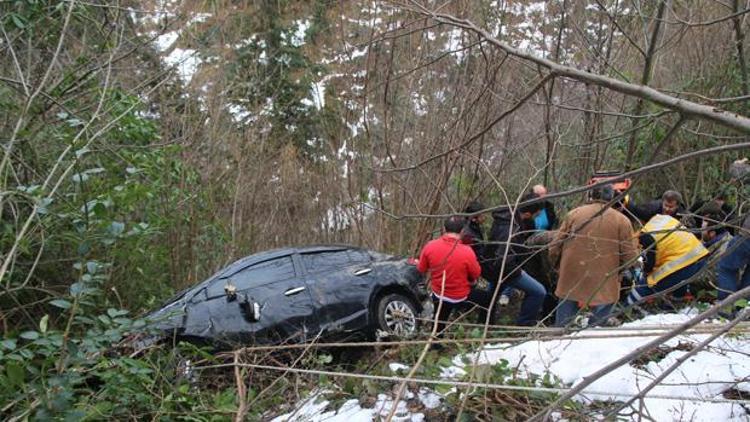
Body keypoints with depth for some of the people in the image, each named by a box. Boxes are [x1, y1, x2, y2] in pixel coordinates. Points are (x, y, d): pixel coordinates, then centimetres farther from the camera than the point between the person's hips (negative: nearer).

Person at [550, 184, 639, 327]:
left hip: (570, 284, 2)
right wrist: (617, 270, 14)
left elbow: (555, 248, 2)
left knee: (562, 330, 12)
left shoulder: (573, 214, 1)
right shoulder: (622, 220, -3)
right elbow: (630, 256, -6)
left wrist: (562, 266, 20)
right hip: (604, 288, -2)